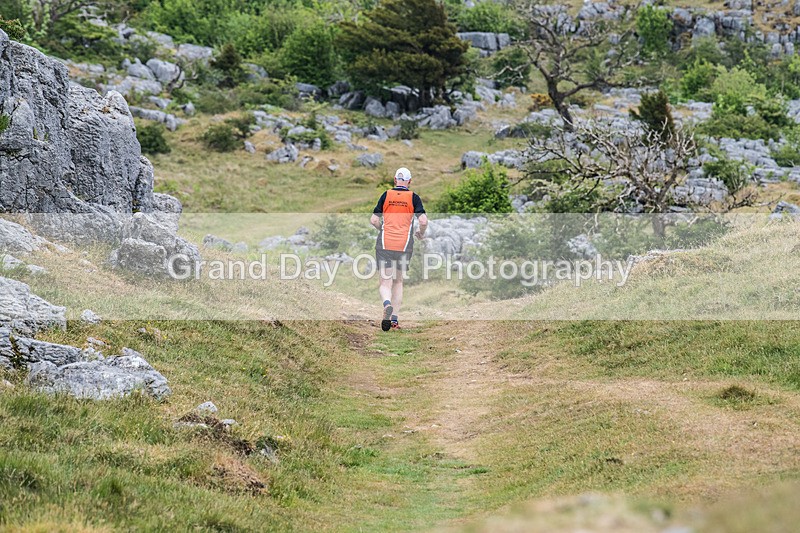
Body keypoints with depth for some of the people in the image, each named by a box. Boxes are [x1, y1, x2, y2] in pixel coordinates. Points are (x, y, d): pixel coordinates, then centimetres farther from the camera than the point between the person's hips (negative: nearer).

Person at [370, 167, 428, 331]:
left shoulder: (386, 195, 5)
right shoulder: (413, 197, 2)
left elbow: (374, 220, 3)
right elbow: (423, 221, -8)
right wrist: (421, 233, 13)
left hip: (384, 244, -1)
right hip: (404, 245, 1)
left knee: (385, 283, -1)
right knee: (398, 282, 17)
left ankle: (387, 304, -33)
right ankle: (394, 319, 12)